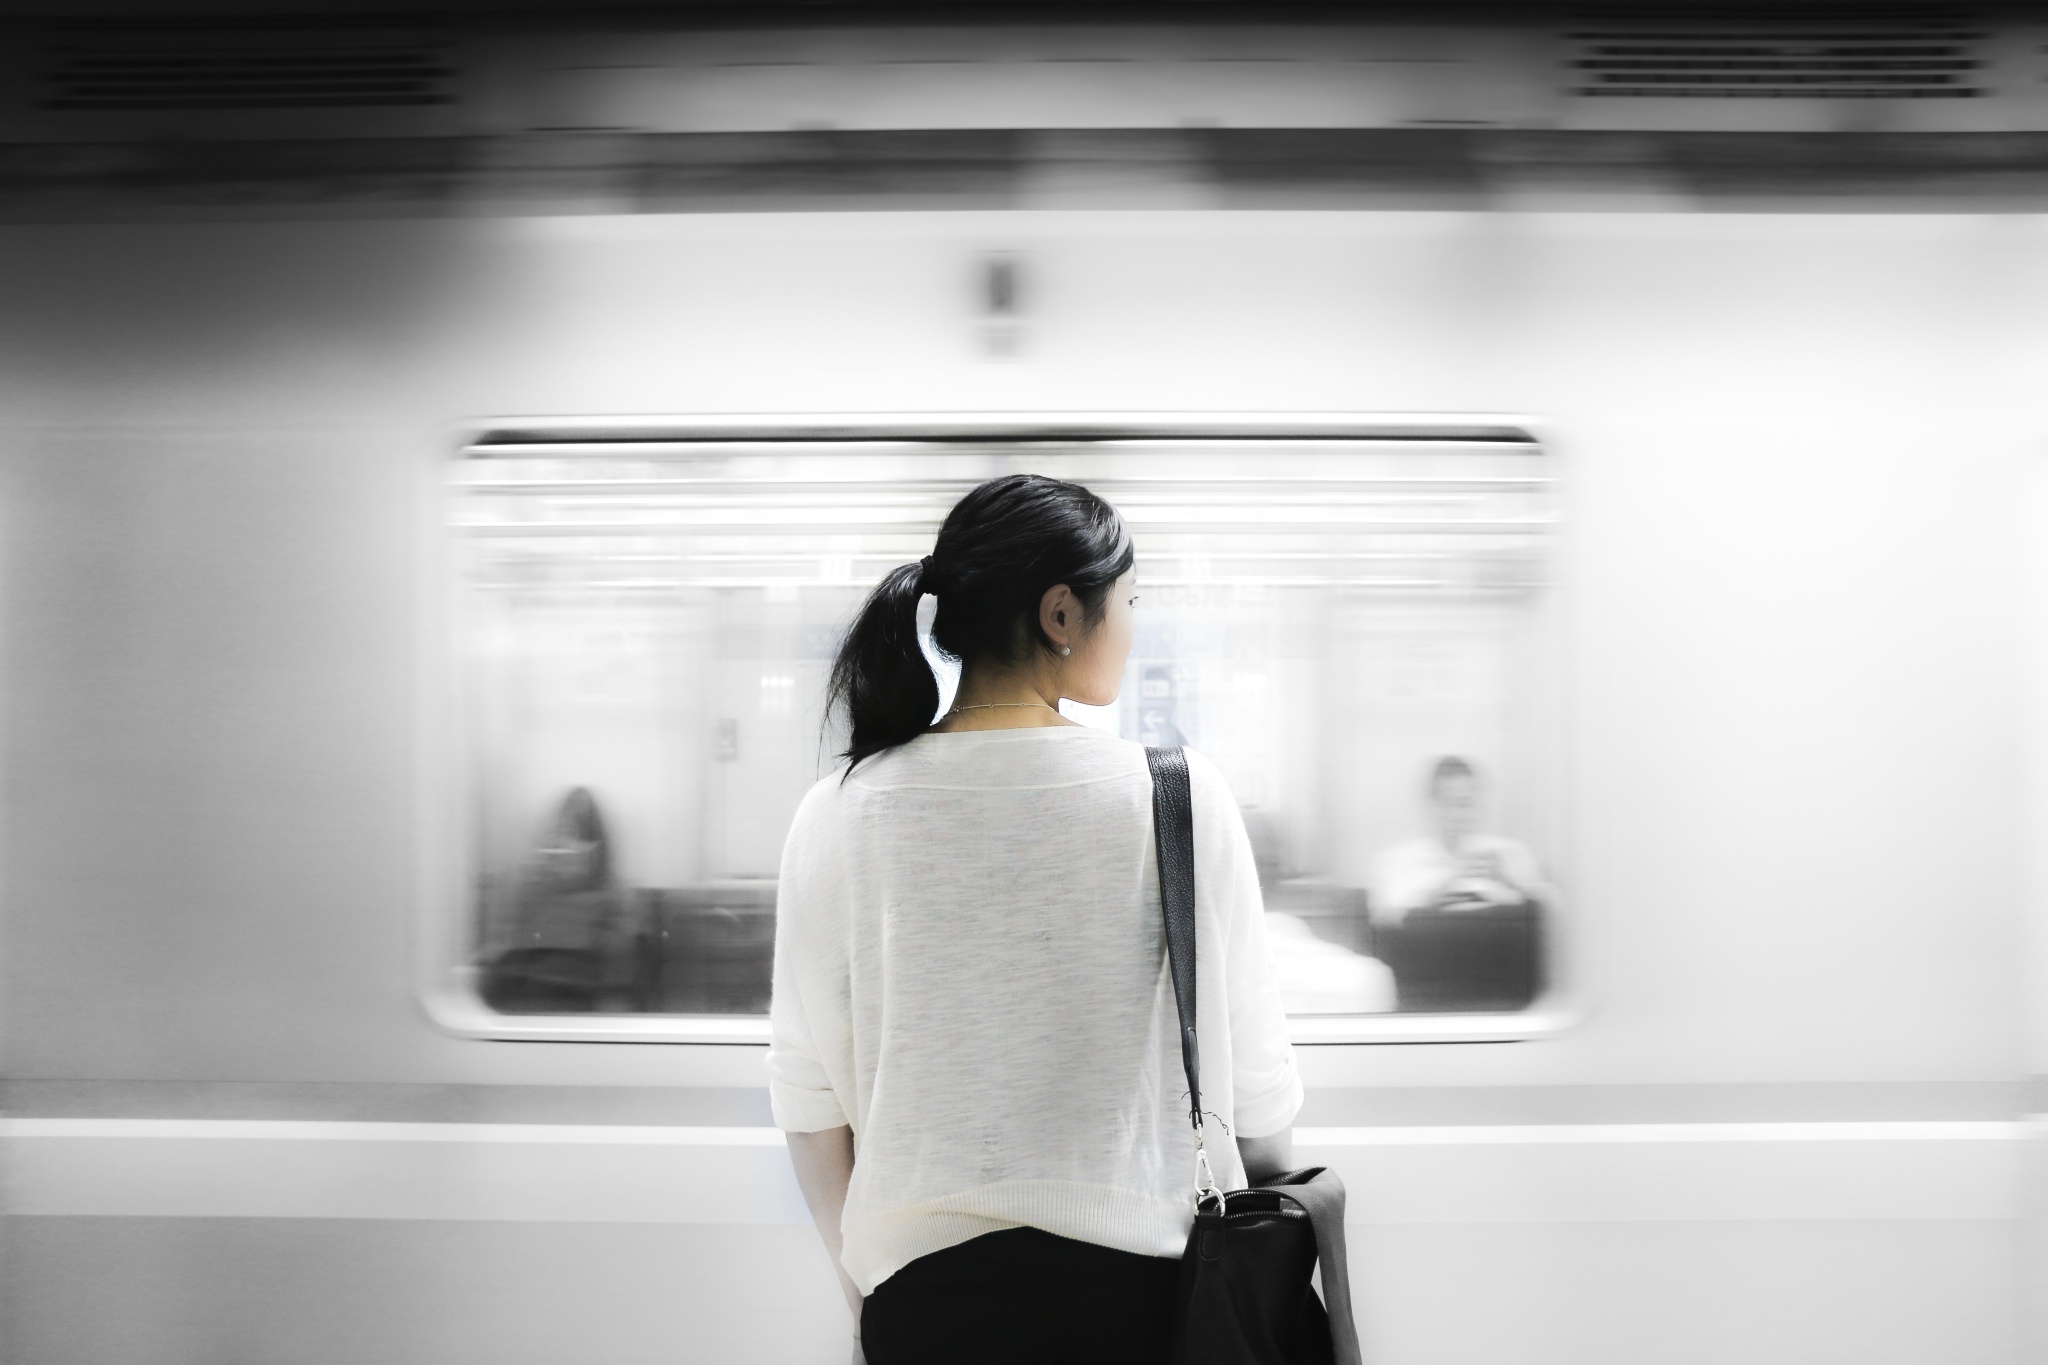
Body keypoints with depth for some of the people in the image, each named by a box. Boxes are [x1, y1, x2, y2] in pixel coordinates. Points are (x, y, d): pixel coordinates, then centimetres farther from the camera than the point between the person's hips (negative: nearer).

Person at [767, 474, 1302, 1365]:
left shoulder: (838, 817, -5)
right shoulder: (1178, 797, -10)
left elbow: (809, 1096, 0)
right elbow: (1253, 1081, -5)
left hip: (923, 1288, 2)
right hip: (1138, 1282, -1)